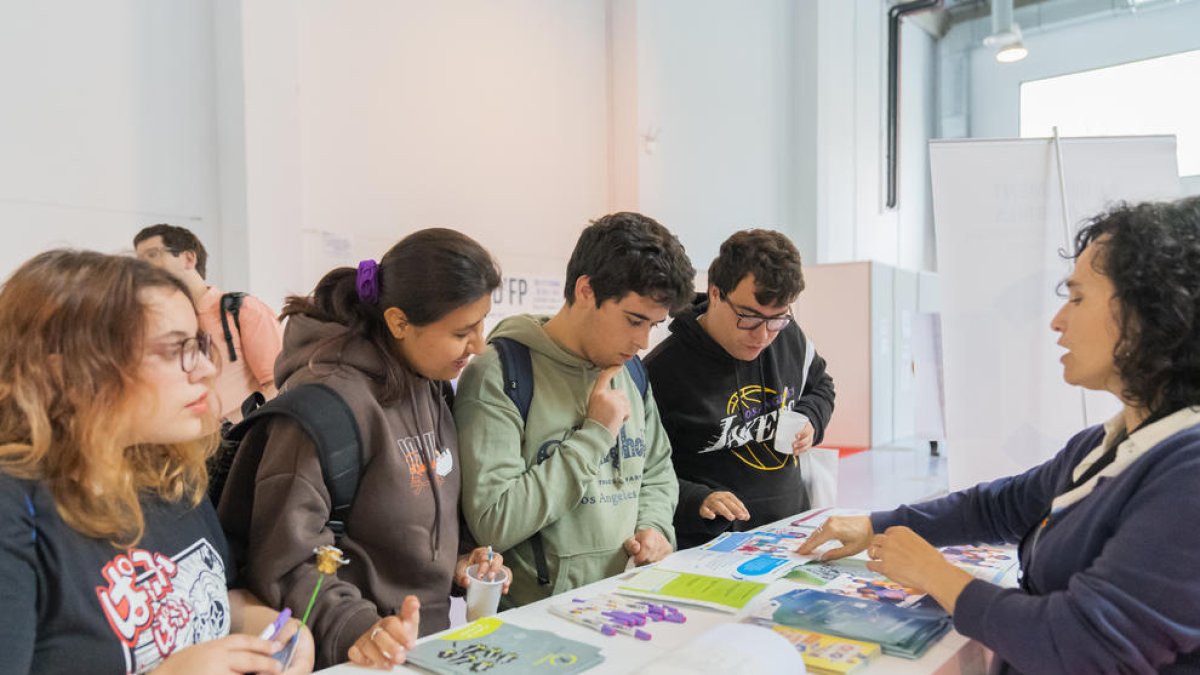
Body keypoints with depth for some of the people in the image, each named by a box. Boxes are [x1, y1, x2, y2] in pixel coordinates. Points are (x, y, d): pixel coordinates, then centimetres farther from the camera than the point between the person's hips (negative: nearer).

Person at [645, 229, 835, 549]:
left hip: (793, 527, 6)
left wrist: (810, 420, 4)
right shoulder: (663, 370, -15)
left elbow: (820, 385, 25)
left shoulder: (789, 337, 3)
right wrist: (694, 500, -25)